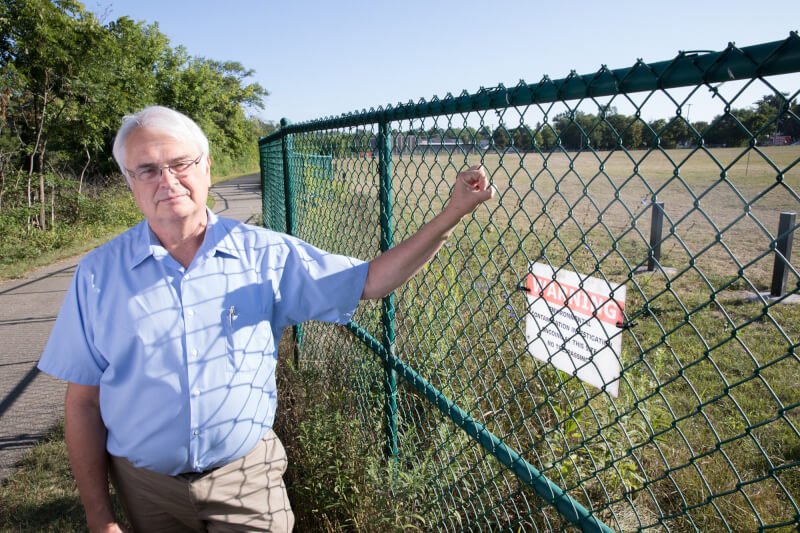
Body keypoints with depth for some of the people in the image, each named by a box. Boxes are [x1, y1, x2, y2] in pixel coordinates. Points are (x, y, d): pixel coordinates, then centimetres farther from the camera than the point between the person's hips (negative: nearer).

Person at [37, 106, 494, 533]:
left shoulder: (265, 254, -8)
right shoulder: (99, 274, -6)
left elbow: (368, 281, -10)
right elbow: (84, 401, -3)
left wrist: (451, 215, -17)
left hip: (247, 476, -1)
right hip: (148, 486, 2)